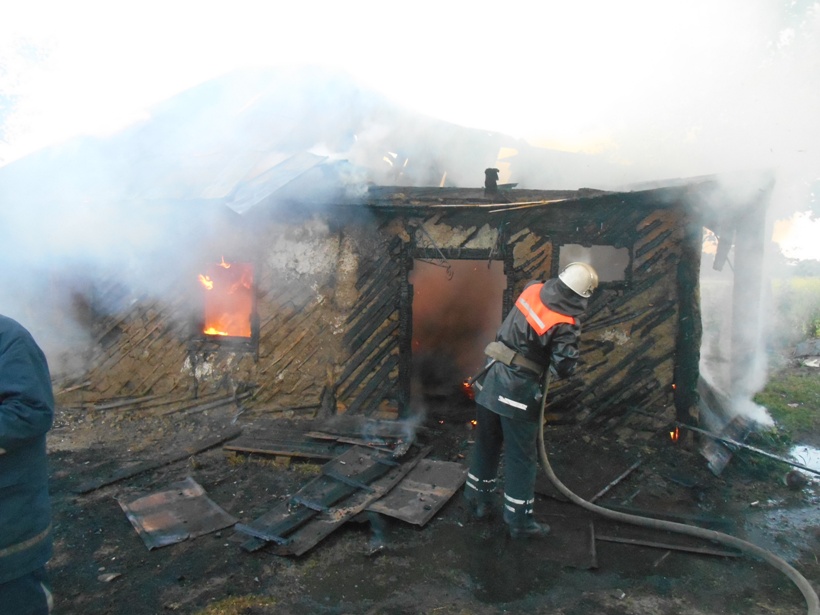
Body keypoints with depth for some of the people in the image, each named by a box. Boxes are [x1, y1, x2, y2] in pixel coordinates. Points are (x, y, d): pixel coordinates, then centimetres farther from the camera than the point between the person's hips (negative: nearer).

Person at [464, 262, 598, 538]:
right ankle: (519, 521, 19)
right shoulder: (565, 326, -19)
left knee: (486, 445, 20)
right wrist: (572, 341, -2)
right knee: (521, 457, 8)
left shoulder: (532, 290, -2)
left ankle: (478, 501, 36)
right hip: (518, 391, -6)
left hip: (490, 382, 7)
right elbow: (563, 368, -17)